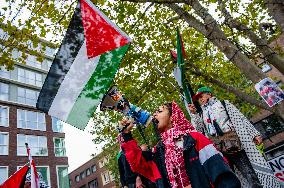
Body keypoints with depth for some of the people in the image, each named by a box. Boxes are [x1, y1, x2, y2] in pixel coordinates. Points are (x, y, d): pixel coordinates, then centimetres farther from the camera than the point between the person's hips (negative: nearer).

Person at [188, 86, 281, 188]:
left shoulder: (222, 103, 19)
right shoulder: (202, 115, 25)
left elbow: (239, 118, 11)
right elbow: (198, 130, 10)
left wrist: (254, 133, 2)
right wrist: (193, 114, 2)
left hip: (234, 142, -2)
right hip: (217, 148, 3)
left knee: (249, 173, -9)